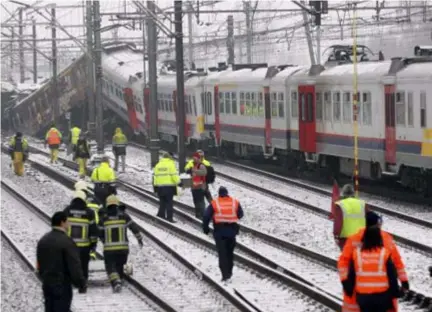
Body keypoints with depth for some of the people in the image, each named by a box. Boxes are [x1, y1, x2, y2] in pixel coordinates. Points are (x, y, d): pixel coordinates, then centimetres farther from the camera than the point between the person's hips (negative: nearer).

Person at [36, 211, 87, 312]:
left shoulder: (43, 240, 8)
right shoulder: (66, 242, -18)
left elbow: (39, 264, 16)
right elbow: (74, 267, -19)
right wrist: (82, 285, -9)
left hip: (47, 284, 8)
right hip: (62, 286, -8)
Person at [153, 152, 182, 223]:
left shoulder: (158, 165, 10)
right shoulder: (171, 164, -7)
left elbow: (155, 176, 11)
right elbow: (174, 174, -12)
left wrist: (155, 185, 16)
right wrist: (179, 182, -5)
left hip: (160, 187, 5)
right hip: (169, 186, -5)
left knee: (162, 202, 14)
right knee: (169, 202, -3)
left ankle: (161, 215, 14)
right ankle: (169, 217, -7)